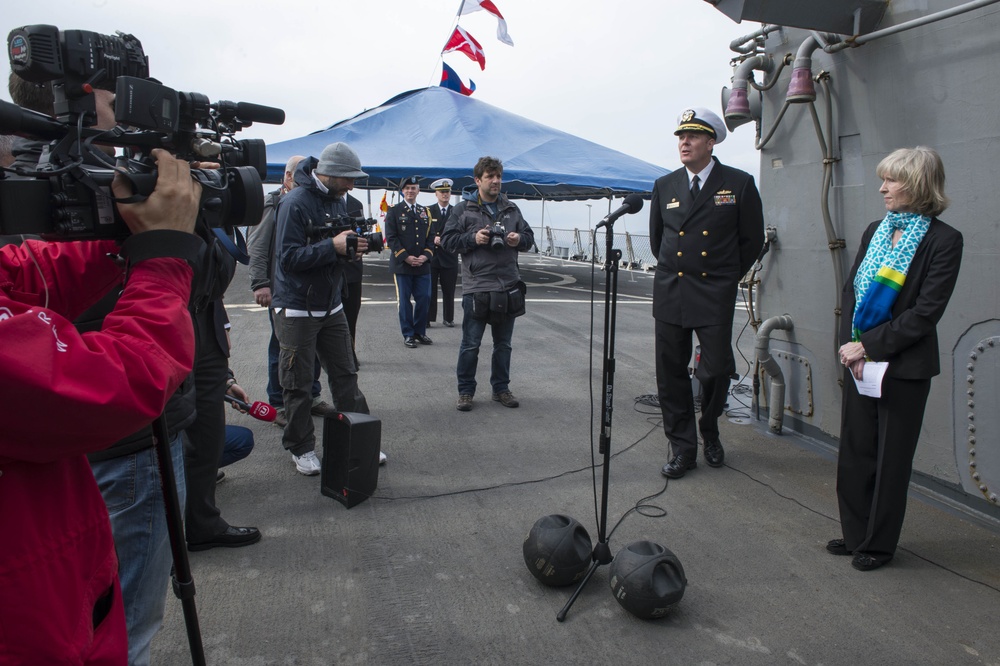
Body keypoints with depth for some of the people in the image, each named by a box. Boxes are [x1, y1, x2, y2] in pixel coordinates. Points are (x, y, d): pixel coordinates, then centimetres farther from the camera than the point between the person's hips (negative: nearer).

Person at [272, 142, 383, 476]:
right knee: (298, 385, 3)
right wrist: (333, 246, -29)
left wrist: (354, 246, -6)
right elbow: (288, 257, -21)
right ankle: (301, 448, 16)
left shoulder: (338, 200, 8)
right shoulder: (295, 203, -16)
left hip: (331, 305, 7)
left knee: (345, 376, 10)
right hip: (296, 308, -7)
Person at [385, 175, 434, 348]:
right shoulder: (394, 211, 2)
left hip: (423, 265, 4)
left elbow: (430, 237, 12)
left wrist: (425, 256, -5)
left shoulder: (425, 212, 14)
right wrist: (406, 257, -13)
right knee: (404, 300, 2)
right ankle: (408, 335, 10)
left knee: (424, 299, 3)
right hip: (402, 264, -3)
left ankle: (420, 332, 17)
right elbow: (391, 238, -5)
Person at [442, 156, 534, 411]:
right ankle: (466, 390, 14)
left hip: (508, 287, 4)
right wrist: (473, 238, -16)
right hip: (476, 287, -4)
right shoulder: (463, 209, 0)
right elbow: (448, 240, -2)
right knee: (470, 344, 1)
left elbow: (529, 237, 18)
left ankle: (501, 388, 26)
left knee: (503, 343, 13)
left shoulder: (511, 209, 12)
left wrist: (519, 239, -5)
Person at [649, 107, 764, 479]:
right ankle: (683, 449, 17)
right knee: (671, 374, 4)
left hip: (715, 295, -3)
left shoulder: (739, 184, -1)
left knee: (715, 369, -4)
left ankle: (709, 431, 27)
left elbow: (752, 240, 6)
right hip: (670, 293, 3)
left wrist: (726, 278, 8)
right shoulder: (664, 186, 8)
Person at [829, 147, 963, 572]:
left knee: (891, 457, 7)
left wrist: (869, 345, -16)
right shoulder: (874, 232, 9)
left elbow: (926, 312, -15)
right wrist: (850, 347, -6)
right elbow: (851, 291, 7)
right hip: (859, 361, 6)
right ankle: (856, 534, 27)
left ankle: (879, 544, 21)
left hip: (904, 367, -5)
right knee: (855, 451, 12)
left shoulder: (944, 241, -10)